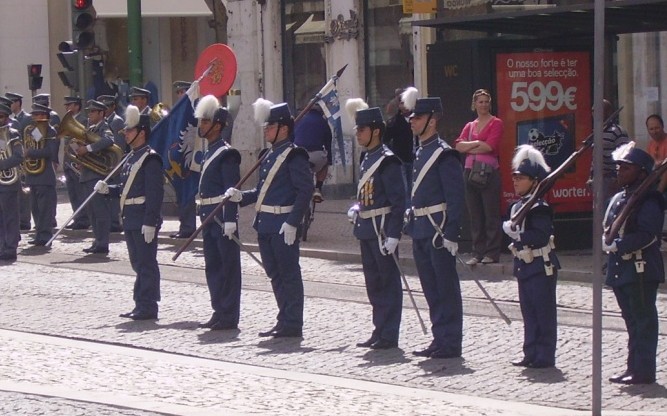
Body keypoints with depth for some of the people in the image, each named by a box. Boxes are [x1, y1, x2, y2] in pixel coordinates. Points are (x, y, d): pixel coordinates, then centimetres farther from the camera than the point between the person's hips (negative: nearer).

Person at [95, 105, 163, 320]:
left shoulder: (150, 159, -13)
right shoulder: (132, 158, 16)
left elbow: (155, 193, -18)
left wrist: (150, 222, -22)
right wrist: (108, 189, 4)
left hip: (144, 220, -9)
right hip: (131, 220, 9)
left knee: (146, 263, -4)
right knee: (138, 262, 13)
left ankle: (148, 307, -1)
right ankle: (141, 305, 20)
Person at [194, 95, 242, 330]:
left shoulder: (227, 154, -12)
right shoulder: (209, 153, 16)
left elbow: (232, 190, -18)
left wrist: (230, 220, -22)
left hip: (223, 217, -9)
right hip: (210, 218, 9)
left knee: (228, 267, -4)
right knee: (213, 267, 12)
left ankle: (229, 316, -1)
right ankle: (219, 312, 18)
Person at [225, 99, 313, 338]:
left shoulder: (294, 156, -12)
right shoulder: (270, 156, 15)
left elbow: (305, 190, -17)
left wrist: (292, 222, -21)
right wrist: (241, 197, 7)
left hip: (283, 226, -9)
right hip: (265, 225, 9)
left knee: (289, 274, -3)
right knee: (275, 274, 13)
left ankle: (292, 325, 2)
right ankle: (285, 320, 21)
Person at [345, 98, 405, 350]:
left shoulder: (387, 160, -14)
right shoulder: (367, 159, 13)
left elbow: (398, 201, -17)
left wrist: (393, 235, -21)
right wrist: (357, 208, 6)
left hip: (382, 229, -9)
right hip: (367, 229, 9)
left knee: (388, 282, -2)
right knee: (373, 283, 13)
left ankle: (389, 336, 1)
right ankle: (380, 331, 20)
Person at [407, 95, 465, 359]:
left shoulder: (444, 154, -11)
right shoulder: (420, 153, 15)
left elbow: (455, 197, -15)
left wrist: (450, 234, -19)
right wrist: (412, 221, 17)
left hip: (438, 229, -9)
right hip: (420, 231, 9)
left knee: (446, 288, -3)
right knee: (431, 288, 12)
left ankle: (450, 343, 1)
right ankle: (439, 340, 18)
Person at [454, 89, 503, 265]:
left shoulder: (496, 123, 3)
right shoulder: (470, 126, 18)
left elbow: (490, 146, -10)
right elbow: (458, 146, 5)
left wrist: (468, 147, 0)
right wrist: (476, 143, -9)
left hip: (489, 171, -5)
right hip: (470, 170, 5)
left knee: (491, 214, -4)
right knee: (475, 215, 6)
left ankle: (492, 253, -1)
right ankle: (478, 252, 10)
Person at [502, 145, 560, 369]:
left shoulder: (539, 208, -16)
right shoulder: (517, 207, 12)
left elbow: (542, 236, -24)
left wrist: (517, 234, -25)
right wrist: (509, 230, 3)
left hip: (541, 267, -9)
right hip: (525, 267, 9)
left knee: (543, 313, -3)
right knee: (529, 314, 13)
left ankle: (545, 356, 1)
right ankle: (531, 354, 19)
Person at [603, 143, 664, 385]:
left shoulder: (649, 200, -11)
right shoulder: (618, 199, 15)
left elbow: (648, 235, -21)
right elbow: (607, 229, 16)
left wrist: (619, 245, -23)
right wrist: (606, 240, -5)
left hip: (642, 271, -9)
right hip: (620, 271, 9)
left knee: (644, 321, -4)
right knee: (632, 322, 14)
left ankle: (644, 371, -2)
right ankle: (634, 368, 19)